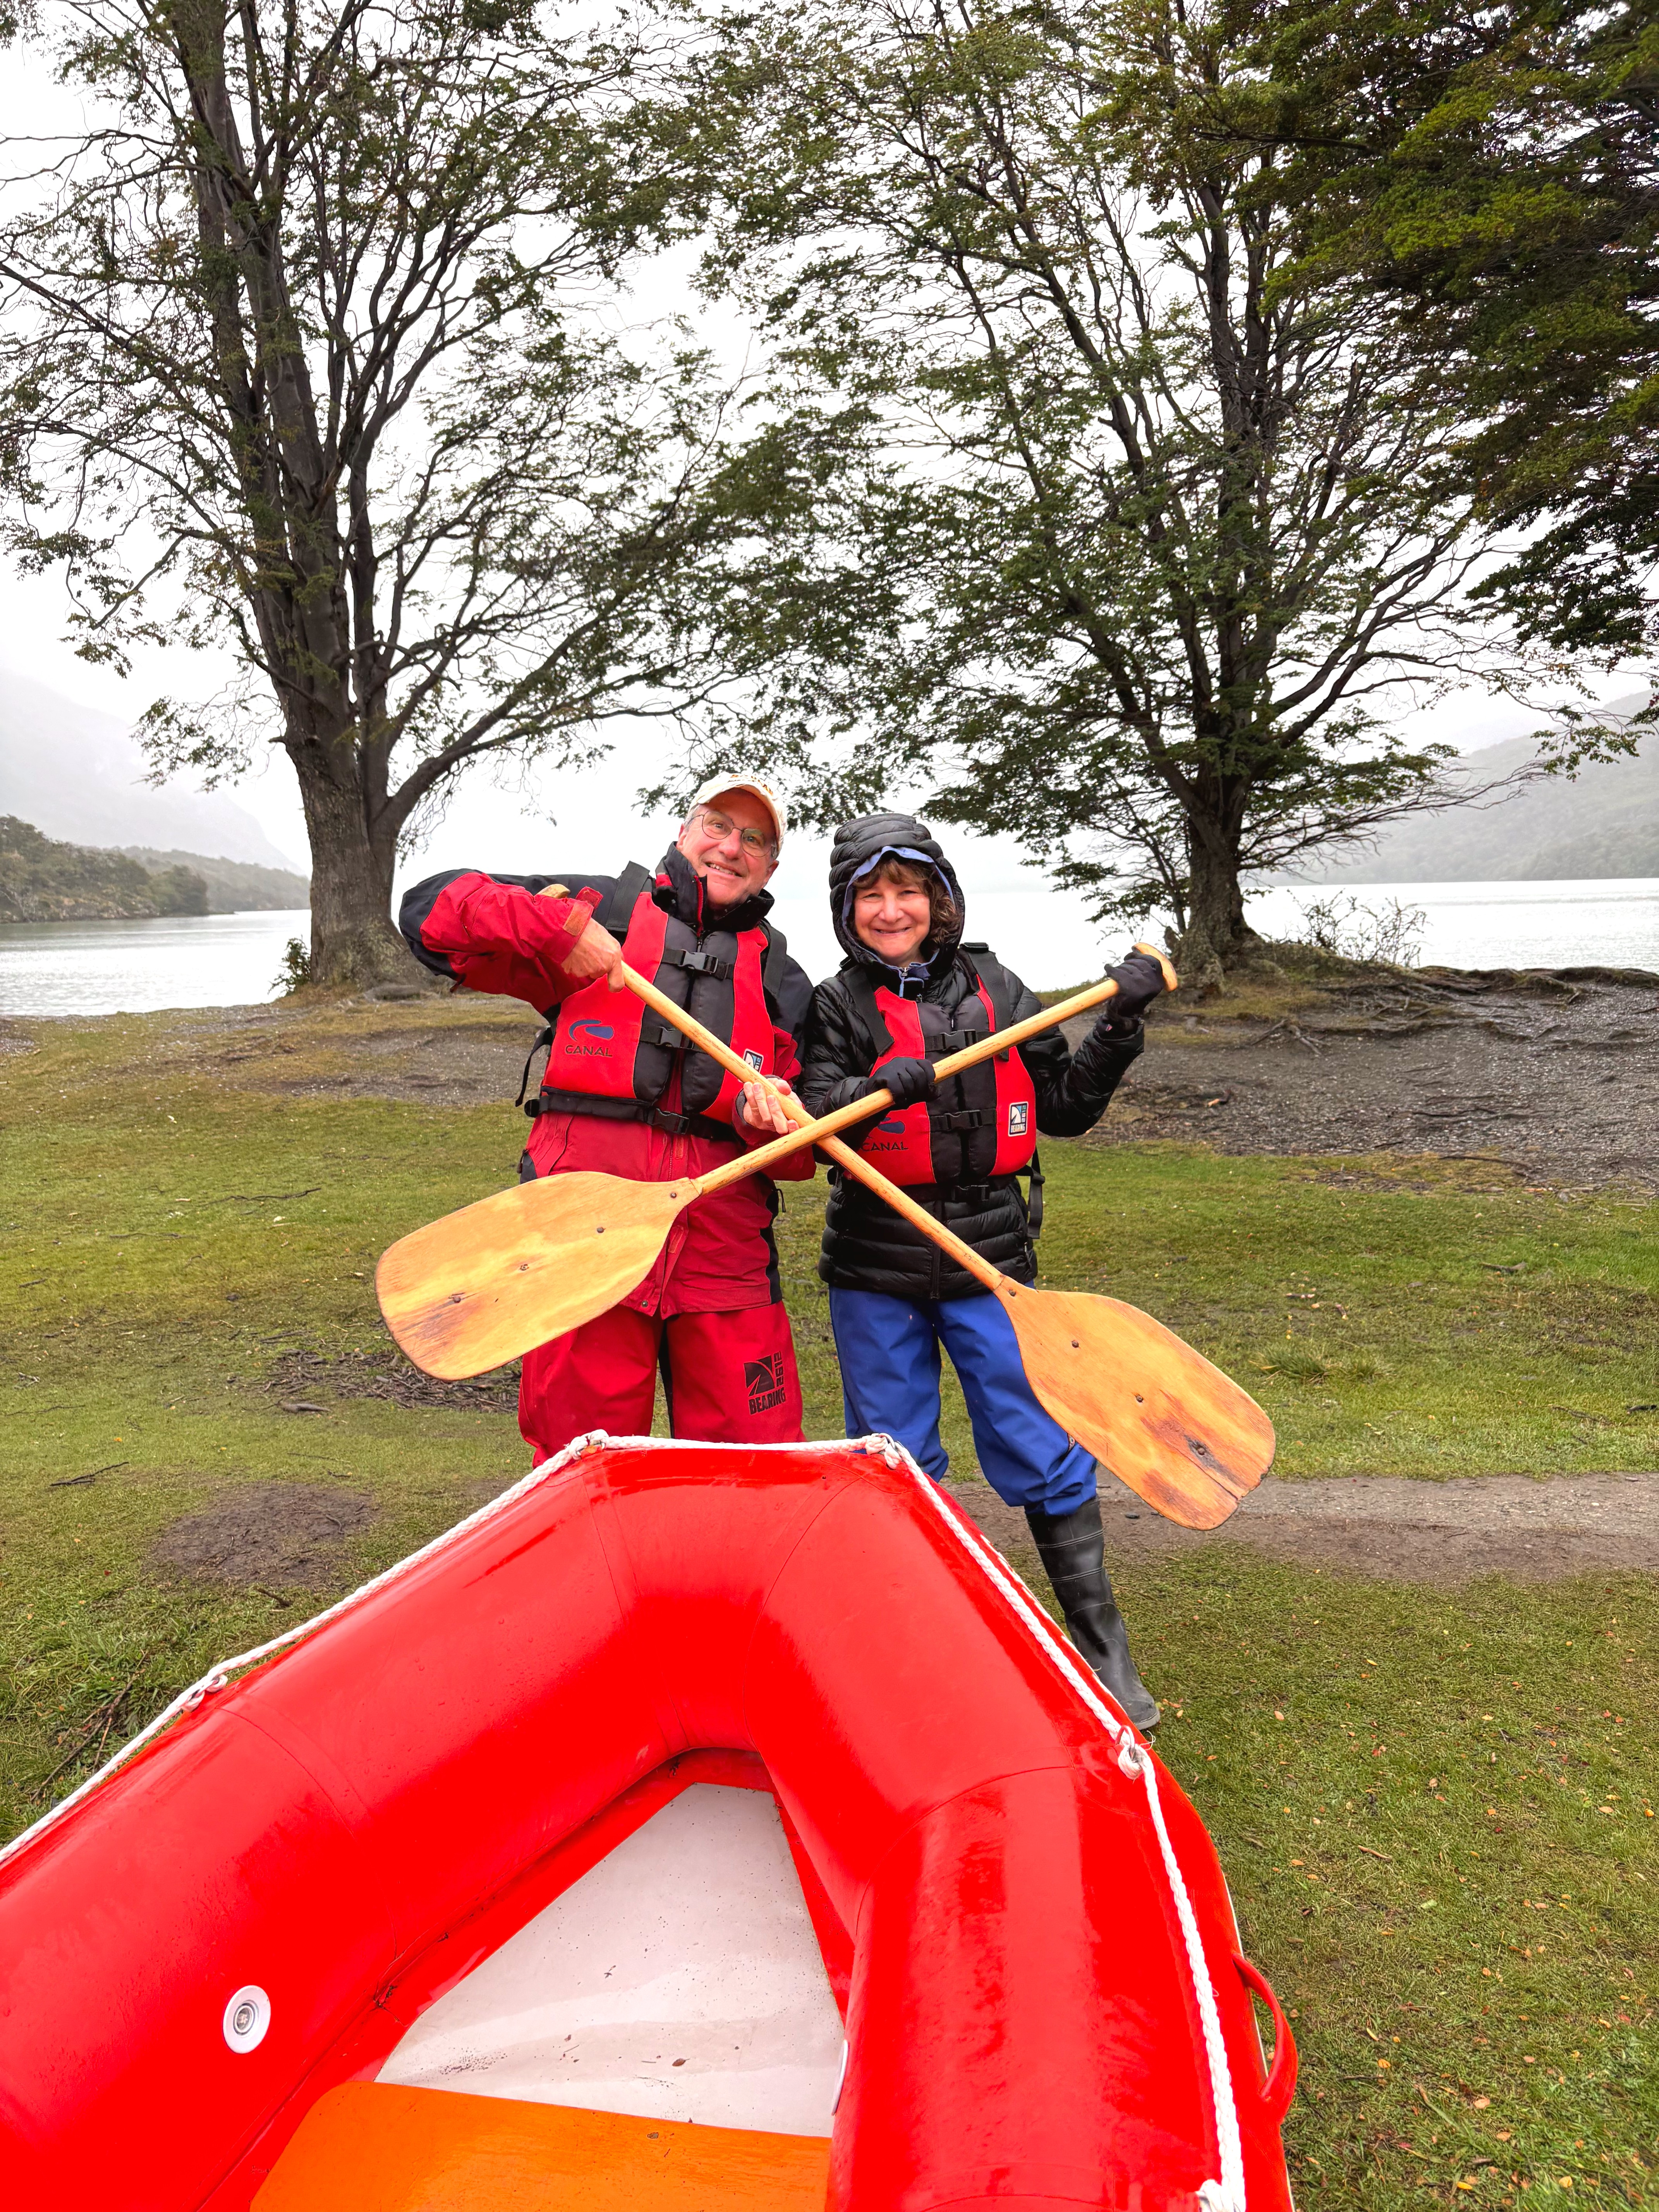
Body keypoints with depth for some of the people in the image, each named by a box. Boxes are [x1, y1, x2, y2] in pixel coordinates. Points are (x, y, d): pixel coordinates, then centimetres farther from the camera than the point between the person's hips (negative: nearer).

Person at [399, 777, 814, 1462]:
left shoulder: (782, 981, 19)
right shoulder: (603, 911, 12)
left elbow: (802, 1153, 17)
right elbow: (430, 908, 7)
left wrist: (767, 1118, -6)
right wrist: (553, 925, -7)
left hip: (724, 1235, 3)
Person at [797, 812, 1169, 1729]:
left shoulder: (995, 990, 7)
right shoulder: (837, 1005, 2)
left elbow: (1067, 1107, 10)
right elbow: (810, 1119, -11)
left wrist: (1118, 1025, -1)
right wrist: (877, 1089, -30)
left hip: (988, 1264, 1)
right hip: (874, 1273, 0)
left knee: (1044, 1454, 2)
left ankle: (1101, 1648, 16)